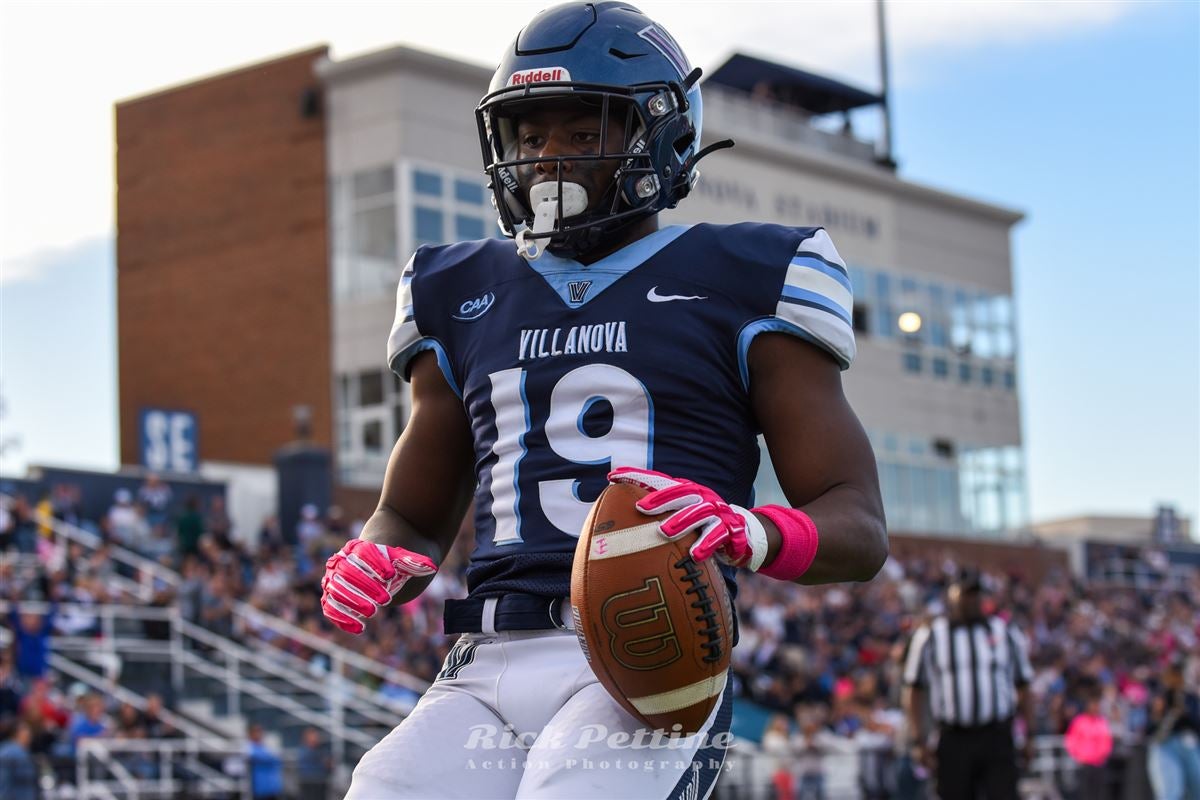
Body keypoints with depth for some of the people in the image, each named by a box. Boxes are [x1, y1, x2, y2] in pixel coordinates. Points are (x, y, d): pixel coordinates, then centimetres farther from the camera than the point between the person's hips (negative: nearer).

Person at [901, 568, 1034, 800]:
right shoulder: (930, 636, 7)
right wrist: (919, 741, -2)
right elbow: (913, 693, 5)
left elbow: (1023, 689, 16)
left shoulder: (1005, 632, 13)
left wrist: (1028, 735, 8)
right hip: (954, 741, -1)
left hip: (998, 739, 1)